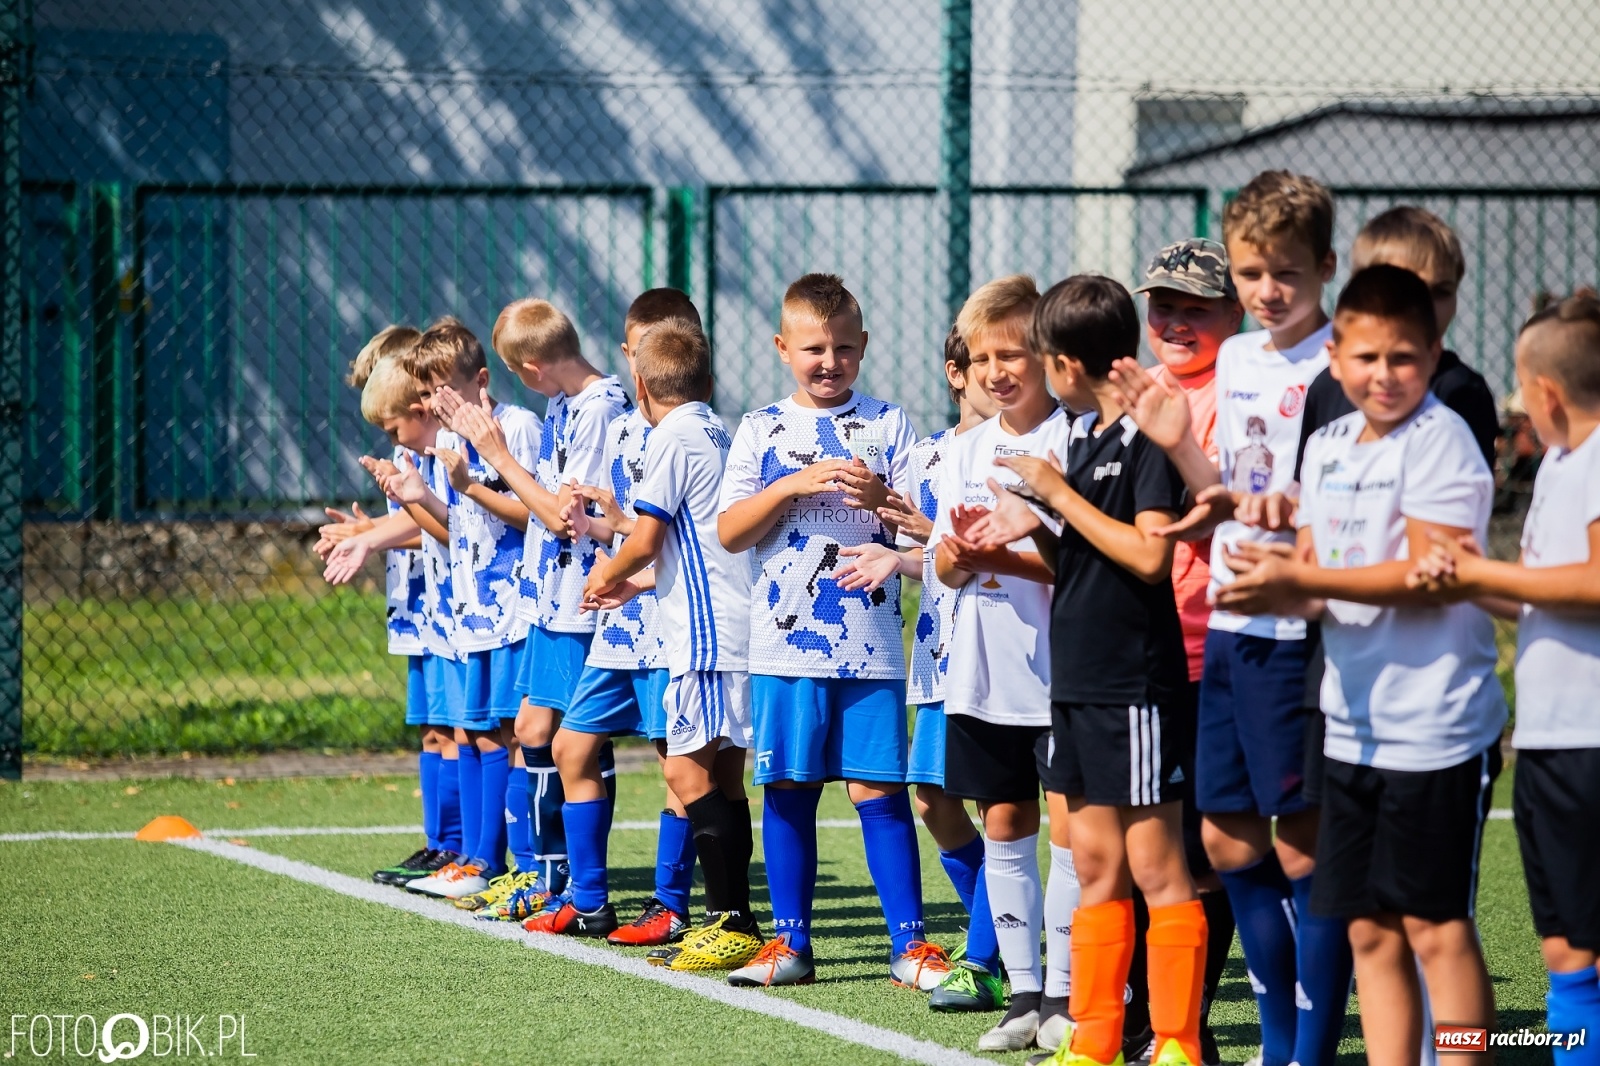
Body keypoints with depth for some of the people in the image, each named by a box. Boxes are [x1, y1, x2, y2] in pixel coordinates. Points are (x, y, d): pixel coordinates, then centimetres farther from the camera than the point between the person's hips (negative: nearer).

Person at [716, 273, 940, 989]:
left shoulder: (888, 426, 6)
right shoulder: (762, 430, 8)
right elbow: (729, 531, 0)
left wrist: (880, 497, -17)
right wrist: (794, 484, -12)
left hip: (869, 642, -1)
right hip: (785, 638, 1)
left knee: (877, 789, -3)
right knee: (788, 789, 5)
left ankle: (909, 944, 0)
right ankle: (790, 944, 13)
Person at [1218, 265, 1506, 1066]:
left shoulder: (1439, 439, -11)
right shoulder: (1327, 445, 12)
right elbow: (1316, 574, 14)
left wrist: (1302, 579, -20)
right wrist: (1279, 591, -10)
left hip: (1434, 721, -7)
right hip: (1354, 721, 7)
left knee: (1436, 927, -4)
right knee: (1370, 930, 9)